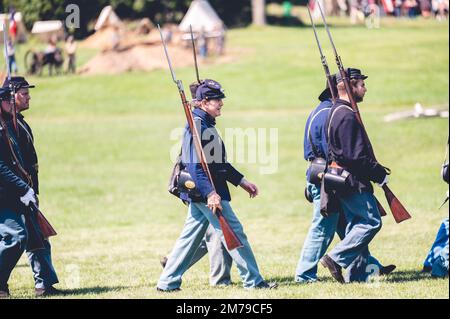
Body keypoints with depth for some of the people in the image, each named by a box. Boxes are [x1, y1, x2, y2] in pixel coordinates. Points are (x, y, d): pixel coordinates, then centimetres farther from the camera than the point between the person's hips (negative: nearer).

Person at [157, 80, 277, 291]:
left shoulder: (207, 125, 17)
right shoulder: (197, 125, -15)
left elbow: (219, 163, 24)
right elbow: (195, 165, -23)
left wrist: (242, 182, 22)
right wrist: (210, 193, -30)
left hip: (202, 193, 10)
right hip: (205, 192, -10)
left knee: (190, 238, 11)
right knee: (234, 233, -6)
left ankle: (168, 283, 13)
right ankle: (253, 281, -2)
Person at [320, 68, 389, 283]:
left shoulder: (336, 112, 16)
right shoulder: (347, 116, -18)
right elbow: (355, 156, -22)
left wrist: (377, 170, 18)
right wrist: (379, 174, -13)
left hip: (345, 182, 11)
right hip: (353, 181, -11)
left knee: (356, 225, 11)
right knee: (371, 221, -8)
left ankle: (355, 276, 11)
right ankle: (336, 258, -11)